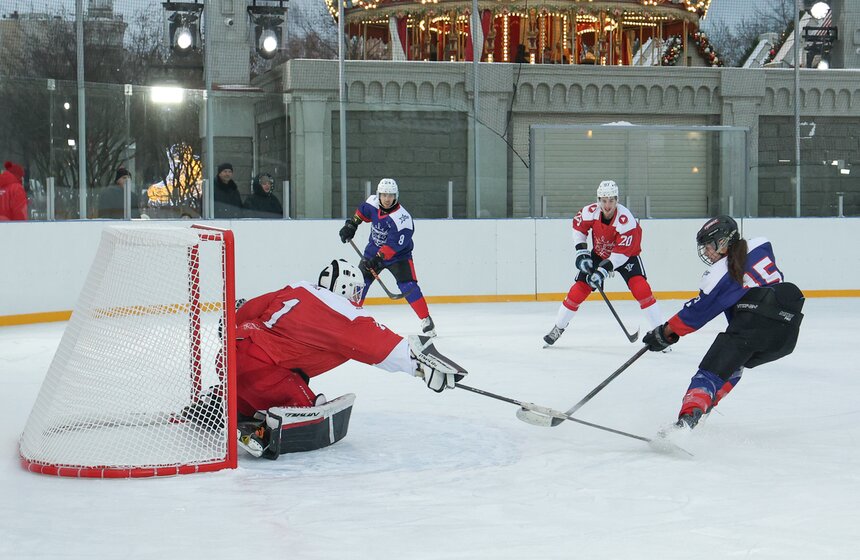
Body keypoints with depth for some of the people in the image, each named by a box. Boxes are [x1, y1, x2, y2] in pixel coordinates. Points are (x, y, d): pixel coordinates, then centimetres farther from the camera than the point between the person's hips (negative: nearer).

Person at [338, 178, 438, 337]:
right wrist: (351, 224, 8)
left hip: (398, 255, -5)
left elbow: (394, 244, -34)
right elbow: (363, 211, 13)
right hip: (373, 251, 5)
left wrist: (378, 259, -37)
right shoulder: (373, 202, -12)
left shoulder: (402, 218, -30)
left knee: (408, 285, -19)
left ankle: (426, 320, -12)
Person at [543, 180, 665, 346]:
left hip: (626, 254, -3)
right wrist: (581, 252, -8)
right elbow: (578, 226, -1)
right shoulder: (590, 211, -23)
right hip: (599, 253, 3)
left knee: (640, 288, -22)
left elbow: (622, 252, -32)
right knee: (579, 288, -2)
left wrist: (603, 270, -35)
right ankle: (559, 327, 16)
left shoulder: (626, 219, -34)